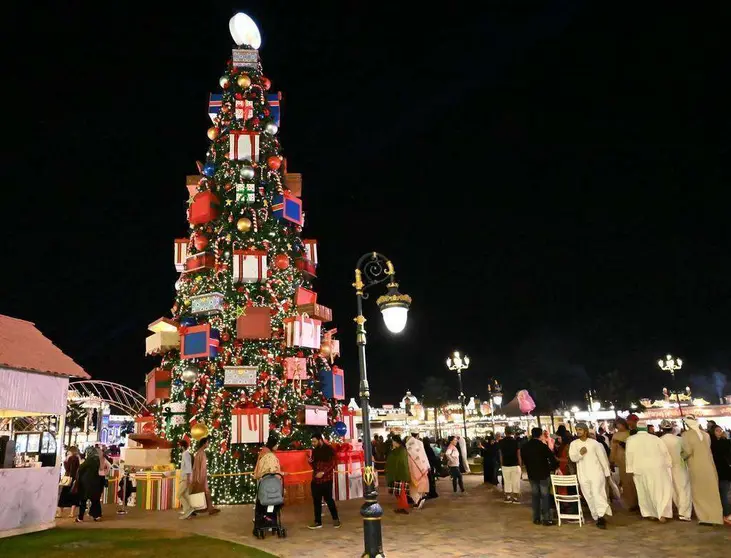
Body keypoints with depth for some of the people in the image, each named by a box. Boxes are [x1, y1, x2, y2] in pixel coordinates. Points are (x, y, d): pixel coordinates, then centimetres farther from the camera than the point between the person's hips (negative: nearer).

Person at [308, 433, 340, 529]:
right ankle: (318, 522, 15)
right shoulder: (314, 451, 13)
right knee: (316, 501, 6)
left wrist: (323, 472, -18)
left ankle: (336, 519, 16)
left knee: (328, 499, -2)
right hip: (315, 479, 6)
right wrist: (311, 462, -2)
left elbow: (333, 463, -11)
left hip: (326, 479, -6)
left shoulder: (329, 449, -6)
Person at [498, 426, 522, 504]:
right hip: (515, 464, -2)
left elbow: (501, 454, 4)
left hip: (505, 465, 2)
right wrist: (520, 464, 4)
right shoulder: (515, 441, -9)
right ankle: (516, 498, 8)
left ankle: (507, 497, 14)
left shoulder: (501, 442, -1)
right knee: (516, 482, 6)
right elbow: (518, 454, -6)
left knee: (507, 481, 11)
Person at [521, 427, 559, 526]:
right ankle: (546, 519, 1)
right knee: (545, 496, 1)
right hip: (544, 474, -4)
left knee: (535, 496, 11)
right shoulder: (542, 446, -14)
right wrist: (555, 467, 3)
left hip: (532, 474, 5)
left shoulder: (524, 447, 2)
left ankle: (536, 518, 14)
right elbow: (552, 458, -13)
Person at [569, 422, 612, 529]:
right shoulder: (574, 444, 4)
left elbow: (602, 457, 4)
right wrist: (580, 453, -23)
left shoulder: (594, 442, 0)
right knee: (589, 497, 5)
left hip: (596, 473, -2)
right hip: (583, 475, 2)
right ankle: (596, 517, 15)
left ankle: (601, 516, -20)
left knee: (597, 493, -16)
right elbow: (572, 458, -4)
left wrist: (607, 472, 4)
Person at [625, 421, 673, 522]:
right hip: (657, 467, 0)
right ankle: (662, 513, -7)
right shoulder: (655, 438, 2)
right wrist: (668, 464, 15)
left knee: (646, 491, 13)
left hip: (641, 469, 0)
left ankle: (650, 513, 18)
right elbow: (665, 451, 4)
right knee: (661, 489, 5)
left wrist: (631, 469, 0)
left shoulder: (631, 439, 0)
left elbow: (629, 454, -4)